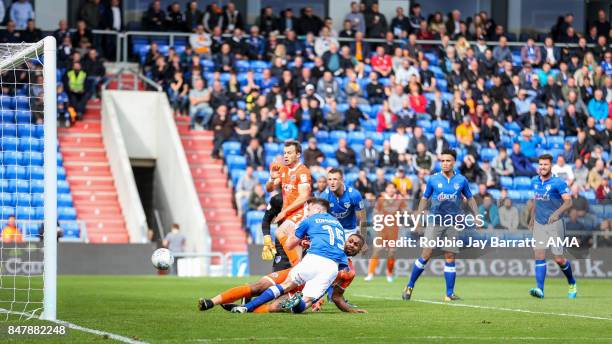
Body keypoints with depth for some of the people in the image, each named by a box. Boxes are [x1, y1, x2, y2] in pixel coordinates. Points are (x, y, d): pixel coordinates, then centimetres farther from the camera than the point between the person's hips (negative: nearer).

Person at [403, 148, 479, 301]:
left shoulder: (461, 180, 4)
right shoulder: (433, 179, 1)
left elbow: (470, 198, 15)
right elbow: (424, 198, 10)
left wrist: (477, 216, 7)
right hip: (435, 221, -1)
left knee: (450, 258, 1)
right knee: (426, 255, -8)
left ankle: (449, 293, 5)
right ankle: (410, 286, 5)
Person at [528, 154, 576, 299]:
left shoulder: (558, 182, -12)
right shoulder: (534, 181, 7)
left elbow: (568, 202, -19)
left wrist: (557, 212, -34)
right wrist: (532, 217, 25)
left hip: (554, 223, -5)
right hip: (539, 224, 5)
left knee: (559, 259, 0)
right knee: (539, 256, -9)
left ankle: (572, 284, 25)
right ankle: (540, 289, -14)